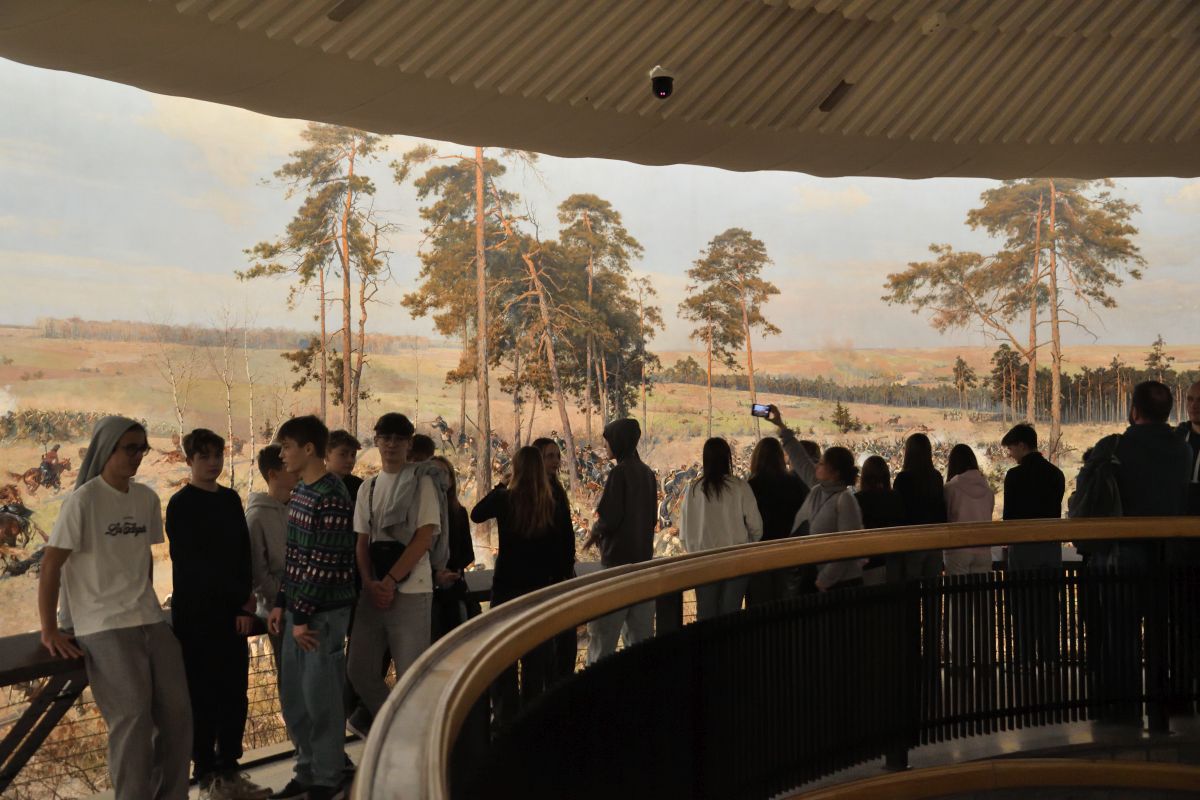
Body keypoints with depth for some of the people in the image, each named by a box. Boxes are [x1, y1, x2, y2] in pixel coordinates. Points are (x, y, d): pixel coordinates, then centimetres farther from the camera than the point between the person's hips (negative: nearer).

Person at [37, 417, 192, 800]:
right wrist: (49, 631, -7)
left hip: (150, 621, 6)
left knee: (177, 712, 1)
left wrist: (145, 601, 14)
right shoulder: (84, 500, -9)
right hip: (104, 626, -6)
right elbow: (50, 566, -8)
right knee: (133, 718, -13)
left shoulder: (147, 498, 9)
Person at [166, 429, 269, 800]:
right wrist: (244, 596, -8)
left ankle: (230, 770, 19)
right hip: (197, 615, -5)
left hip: (233, 611, 6)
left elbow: (243, 552, 11)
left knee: (235, 694, 7)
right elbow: (194, 563, -11)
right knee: (203, 697, 0)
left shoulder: (230, 499, 12)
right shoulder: (181, 504, -6)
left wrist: (245, 604, -2)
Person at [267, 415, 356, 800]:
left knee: (320, 696, 3)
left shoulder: (331, 497, -18)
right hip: (298, 607, 9)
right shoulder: (299, 491, 10)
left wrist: (304, 617, -17)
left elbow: (326, 565, -20)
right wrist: (281, 604, 14)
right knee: (292, 695, 16)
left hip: (323, 612, -9)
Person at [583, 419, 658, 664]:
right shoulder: (647, 473, 10)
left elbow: (609, 518, -18)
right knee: (641, 635, 11)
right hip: (644, 558, 8)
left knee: (602, 635, -4)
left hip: (618, 560, -8)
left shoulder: (619, 472, -13)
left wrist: (594, 533, 2)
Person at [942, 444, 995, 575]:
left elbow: (943, 519, 0)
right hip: (984, 550, 4)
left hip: (958, 550, -4)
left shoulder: (950, 488, -9)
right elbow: (988, 517, 13)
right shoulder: (987, 490, 4)